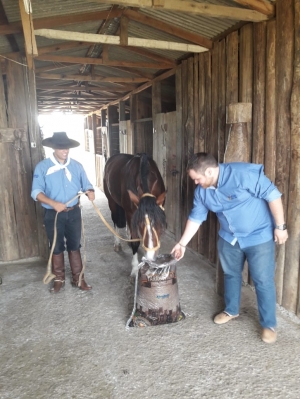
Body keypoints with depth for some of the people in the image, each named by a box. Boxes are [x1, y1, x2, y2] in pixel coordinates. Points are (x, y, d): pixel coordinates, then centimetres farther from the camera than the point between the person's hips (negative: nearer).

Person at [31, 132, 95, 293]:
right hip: (53, 215, -2)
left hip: (74, 213, 2)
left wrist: (90, 192, -22)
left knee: (74, 246, 13)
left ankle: (78, 278, 27)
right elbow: (36, 192, -14)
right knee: (57, 248, 13)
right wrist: (53, 203, -30)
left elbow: (86, 184, 2)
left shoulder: (76, 166, 0)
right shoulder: (42, 167, -9)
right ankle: (58, 279, 32)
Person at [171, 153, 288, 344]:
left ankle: (269, 324, 21)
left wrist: (280, 226, -19)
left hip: (259, 236, -6)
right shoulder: (202, 191, -7)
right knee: (231, 274, 18)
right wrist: (182, 243, 6)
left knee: (263, 281, 2)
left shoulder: (243, 173, -27)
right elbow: (195, 217, 3)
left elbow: (273, 195, -22)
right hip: (229, 238, 6)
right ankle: (231, 310, 40)